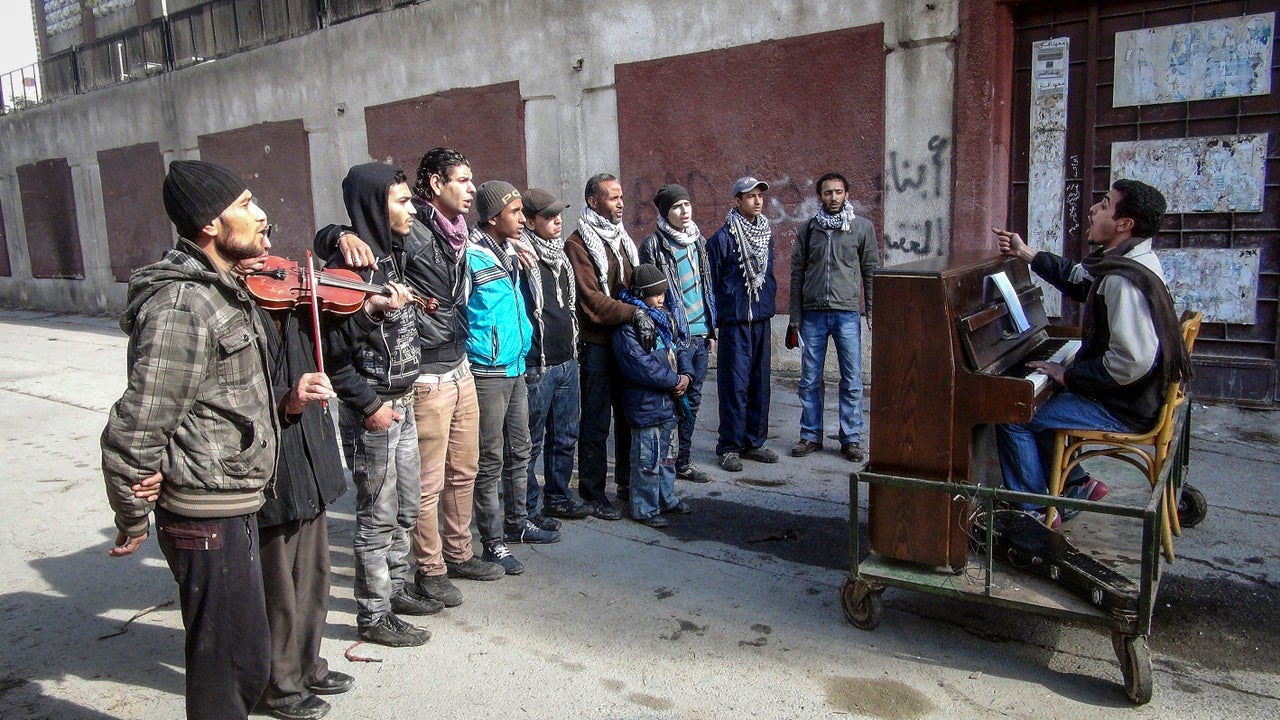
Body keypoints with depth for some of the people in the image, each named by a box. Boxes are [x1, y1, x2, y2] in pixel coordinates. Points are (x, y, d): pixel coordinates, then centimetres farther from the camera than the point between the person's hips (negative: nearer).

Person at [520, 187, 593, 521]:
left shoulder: (559, 255, 14)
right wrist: (526, 363, -17)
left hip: (567, 362, 8)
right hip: (537, 367, -8)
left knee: (565, 437, 17)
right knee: (532, 443, 3)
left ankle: (558, 497, 32)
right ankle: (528, 510, 15)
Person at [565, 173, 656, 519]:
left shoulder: (622, 239, 17)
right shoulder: (579, 244, -9)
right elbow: (591, 299, -18)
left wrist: (650, 311, 6)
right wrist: (634, 313, -24)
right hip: (597, 344, -7)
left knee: (629, 415, 14)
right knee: (596, 422, 0)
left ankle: (627, 483, 28)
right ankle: (593, 494, 10)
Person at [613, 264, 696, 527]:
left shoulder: (664, 318, 11)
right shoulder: (627, 327, -18)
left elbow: (680, 349, 14)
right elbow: (641, 366, -24)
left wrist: (686, 375, -5)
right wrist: (674, 380, -18)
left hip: (669, 401, 9)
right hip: (645, 404, -9)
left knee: (668, 453, 21)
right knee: (648, 459, 0)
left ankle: (666, 498, 37)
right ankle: (644, 508, 13)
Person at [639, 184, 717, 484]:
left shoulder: (698, 240, 12)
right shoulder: (654, 245, -9)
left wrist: (711, 328, 16)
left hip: (700, 334, 7)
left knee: (692, 399, 13)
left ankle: (684, 462, 25)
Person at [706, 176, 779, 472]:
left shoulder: (766, 234, 12)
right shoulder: (722, 238, -8)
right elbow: (710, 282, -7)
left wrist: (769, 306, 17)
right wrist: (714, 321, -8)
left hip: (761, 320, 6)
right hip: (734, 322, -6)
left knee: (759, 384, 11)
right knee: (735, 384, -4)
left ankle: (753, 441, 23)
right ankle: (729, 447, 6)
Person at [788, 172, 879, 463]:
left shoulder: (863, 227, 3)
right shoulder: (808, 229, 6)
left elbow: (871, 271, 5)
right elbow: (797, 273, 8)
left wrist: (872, 311, 0)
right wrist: (795, 315, 5)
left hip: (847, 312, -1)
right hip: (813, 313, 1)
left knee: (852, 381, 2)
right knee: (810, 380, 7)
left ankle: (851, 439, 13)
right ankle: (810, 436, 19)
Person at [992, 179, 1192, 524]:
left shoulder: (1124, 279, -29)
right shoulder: (1131, 260, 4)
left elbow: (1133, 361, -34)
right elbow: (1079, 278, 25)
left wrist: (1069, 375, -22)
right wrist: (1025, 253, 24)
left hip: (1123, 408, -11)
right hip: (1136, 395, 11)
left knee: (1013, 417, -12)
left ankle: (1034, 512, 2)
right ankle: (1076, 485, 29)